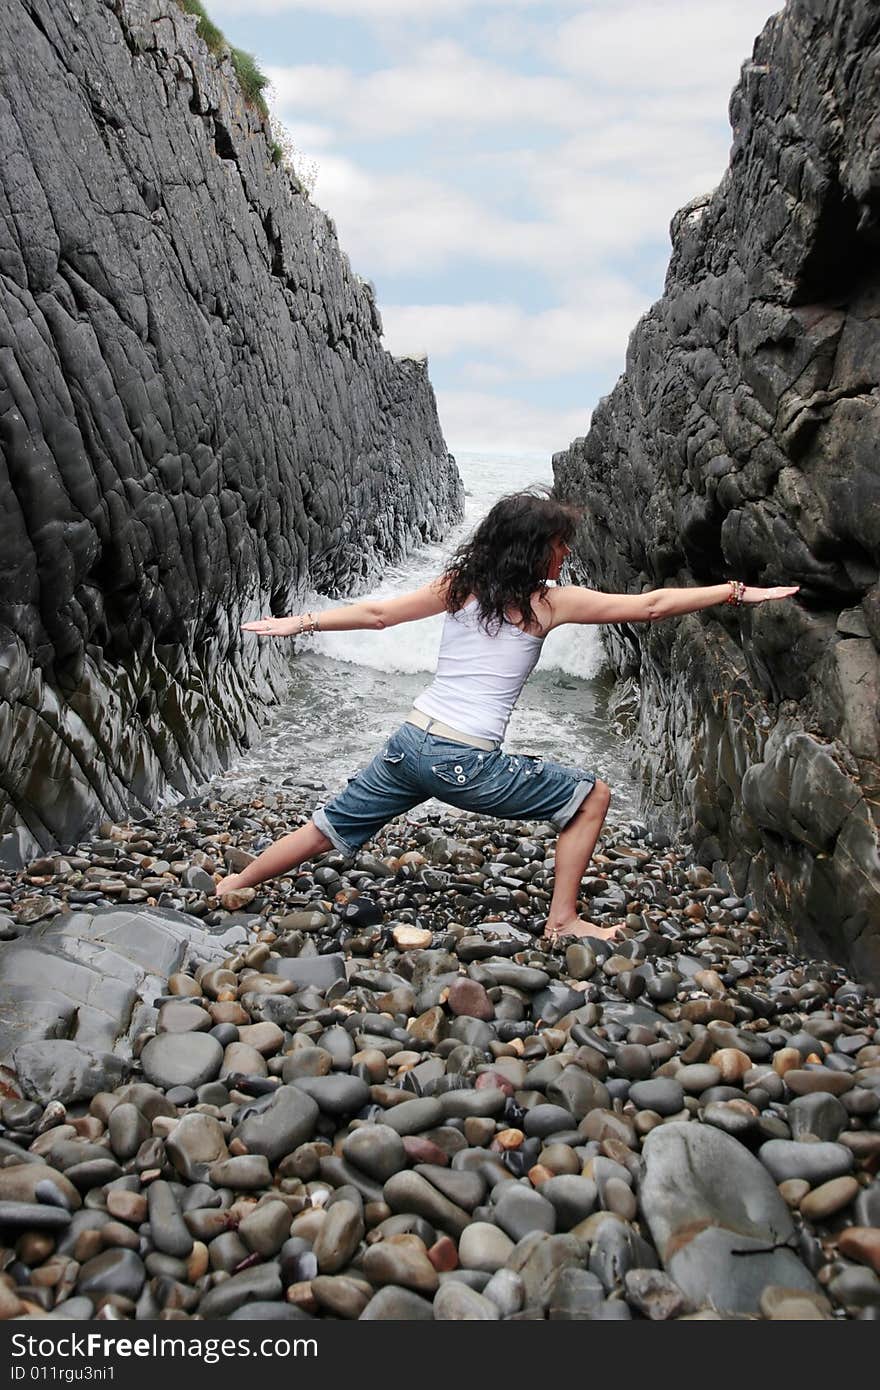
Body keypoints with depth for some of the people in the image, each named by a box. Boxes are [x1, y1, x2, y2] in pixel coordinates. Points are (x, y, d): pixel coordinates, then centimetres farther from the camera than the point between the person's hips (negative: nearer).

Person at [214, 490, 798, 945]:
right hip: (470, 765, -5)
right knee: (593, 795, 11)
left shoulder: (459, 584, 7)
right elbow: (650, 606, -1)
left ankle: (234, 885, 35)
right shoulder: (550, 601, -4)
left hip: (410, 743, 5)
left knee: (332, 825, 23)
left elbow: (378, 612, 9)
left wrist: (300, 623, 20)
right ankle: (563, 922, 15)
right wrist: (738, 591, 8)